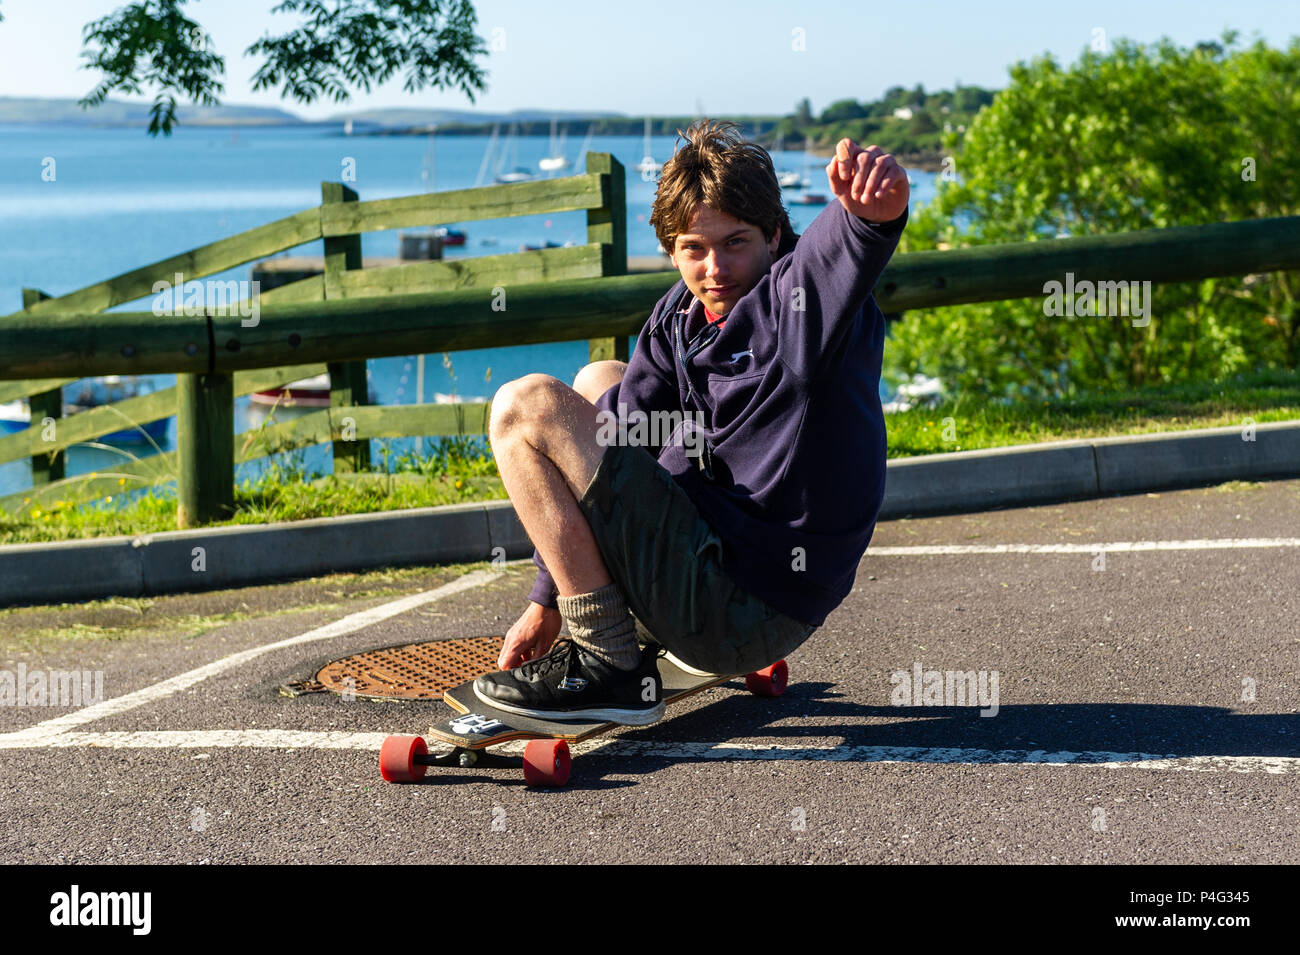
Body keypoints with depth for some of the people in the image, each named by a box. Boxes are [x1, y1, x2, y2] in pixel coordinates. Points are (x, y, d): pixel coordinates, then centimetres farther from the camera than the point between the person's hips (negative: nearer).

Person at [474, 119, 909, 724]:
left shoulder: (796, 299, -20)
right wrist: (547, 602, 11)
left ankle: (610, 668, -11)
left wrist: (874, 215, -70)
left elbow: (833, 256, -45)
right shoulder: (679, 317, 5)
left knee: (526, 407, -12)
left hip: (748, 617, -9)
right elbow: (619, 436, 10)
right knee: (599, 384, 28)